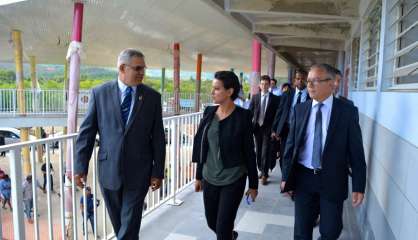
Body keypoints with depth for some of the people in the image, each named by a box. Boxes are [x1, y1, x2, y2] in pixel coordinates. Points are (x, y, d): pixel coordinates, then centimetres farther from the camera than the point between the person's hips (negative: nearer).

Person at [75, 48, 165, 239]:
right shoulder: (100, 93, -2)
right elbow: (86, 132, 0)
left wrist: (158, 171, -1)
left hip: (138, 172, -1)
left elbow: (158, 137, -1)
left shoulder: (153, 96, -2)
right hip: (109, 169, 1)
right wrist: (81, 166, -2)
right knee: (118, 222, 19)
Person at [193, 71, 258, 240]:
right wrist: (199, 175, 11)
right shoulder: (209, 112, 1)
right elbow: (202, 147, 6)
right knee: (212, 222, 18)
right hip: (209, 178, 5)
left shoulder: (242, 116, -12)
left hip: (233, 180, -5)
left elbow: (249, 152, -8)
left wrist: (253, 184, -4)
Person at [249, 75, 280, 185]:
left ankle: (264, 175, 4)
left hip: (268, 128, -3)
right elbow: (250, 112, 3)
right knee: (258, 150, 12)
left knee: (266, 151, -4)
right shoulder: (255, 97, 4)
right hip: (257, 127, 3)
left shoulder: (275, 98, -2)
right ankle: (261, 170, 28)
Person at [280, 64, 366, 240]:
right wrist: (286, 176, 2)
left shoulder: (348, 111, -7)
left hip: (332, 180, -2)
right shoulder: (300, 109, 0)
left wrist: (359, 186, -6)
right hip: (303, 178, 2)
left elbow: (356, 151, -5)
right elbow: (291, 144, 3)